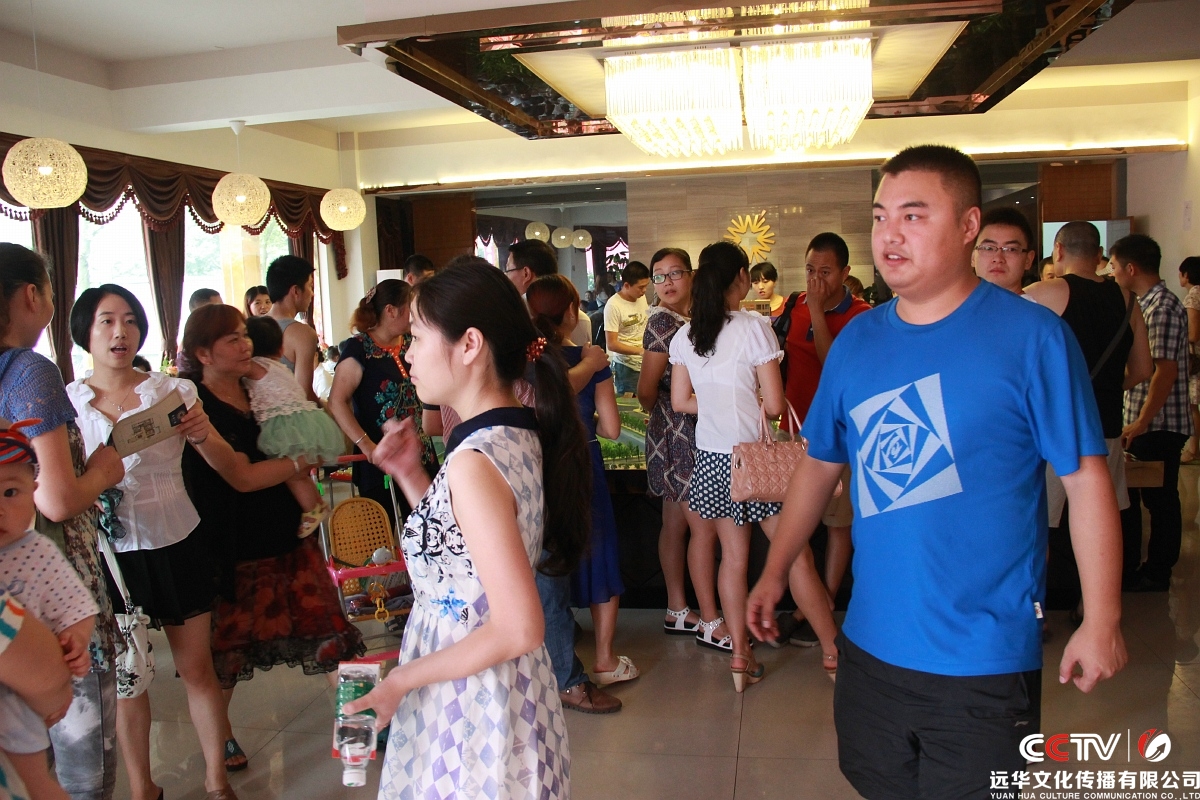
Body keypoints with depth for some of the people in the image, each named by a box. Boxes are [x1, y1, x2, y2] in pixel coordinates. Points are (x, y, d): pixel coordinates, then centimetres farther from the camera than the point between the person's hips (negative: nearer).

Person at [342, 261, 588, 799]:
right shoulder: (522, 435, 2)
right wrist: (412, 477, 4)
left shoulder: (473, 461, -25)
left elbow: (518, 630, -26)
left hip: (470, 706, -9)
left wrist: (401, 681, -16)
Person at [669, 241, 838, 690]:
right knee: (795, 555, 4)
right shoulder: (755, 328, -12)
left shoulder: (686, 336, 3)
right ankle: (833, 653, 13)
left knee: (733, 556, 12)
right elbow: (774, 404, -12)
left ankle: (739, 655, 17)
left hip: (711, 457, 5)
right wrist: (751, 405, 9)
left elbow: (680, 401, 7)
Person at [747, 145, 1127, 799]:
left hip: (985, 664, -4)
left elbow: (1087, 481, -8)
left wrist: (1102, 622, -9)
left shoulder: (1032, 335, -11)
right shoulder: (855, 342, 3)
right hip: (870, 647, 5)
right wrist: (774, 572, 11)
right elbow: (819, 465, 11)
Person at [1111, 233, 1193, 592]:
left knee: (1160, 498, 3)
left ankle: (1157, 573, 14)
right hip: (1144, 422, 9)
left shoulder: (1163, 306, -17)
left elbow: (1166, 370, -23)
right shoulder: (1145, 303, 13)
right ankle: (1126, 568, 24)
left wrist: (1142, 421, -22)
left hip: (1160, 424, -9)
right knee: (1128, 495, 14)